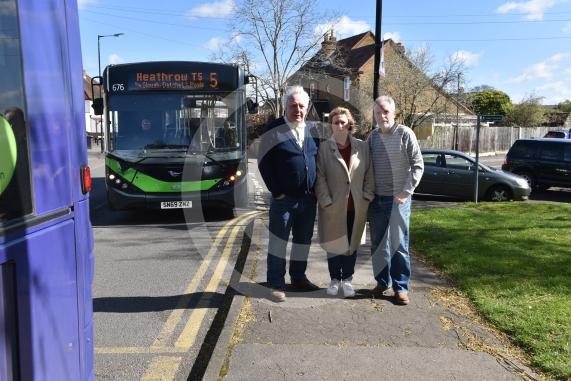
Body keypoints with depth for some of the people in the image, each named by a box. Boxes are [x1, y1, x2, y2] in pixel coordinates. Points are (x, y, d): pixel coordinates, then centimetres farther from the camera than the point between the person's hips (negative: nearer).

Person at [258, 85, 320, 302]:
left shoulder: (312, 130, 9)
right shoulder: (274, 130, -7)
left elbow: (318, 158, 17)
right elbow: (264, 163, -8)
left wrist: (316, 189, 8)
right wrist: (277, 192, -11)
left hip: (308, 197, 5)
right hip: (284, 198, -5)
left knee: (303, 240, 14)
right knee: (278, 241, 3)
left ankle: (298, 278, 29)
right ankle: (276, 284, 13)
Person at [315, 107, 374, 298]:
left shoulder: (362, 147, 2)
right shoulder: (324, 148, -4)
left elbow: (369, 173, 6)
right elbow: (320, 177, -6)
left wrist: (367, 196, -2)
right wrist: (326, 201, -13)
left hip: (356, 206, 2)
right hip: (333, 207, -2)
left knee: (352, 244, 11)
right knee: (334, 244, 9)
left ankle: (347, 279, 25)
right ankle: (335, 279, 25)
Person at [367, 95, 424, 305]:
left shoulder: (405, 134, -6)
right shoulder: (372, 137, 7)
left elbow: (418, 166, -7)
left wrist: (406, 192, -12)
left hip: (398, 199, -4)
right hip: (376, 199, 4)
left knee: (399, 244, 1)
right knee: (378, 244, 9)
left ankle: (401, 287, 12)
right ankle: (382, 281, 23)